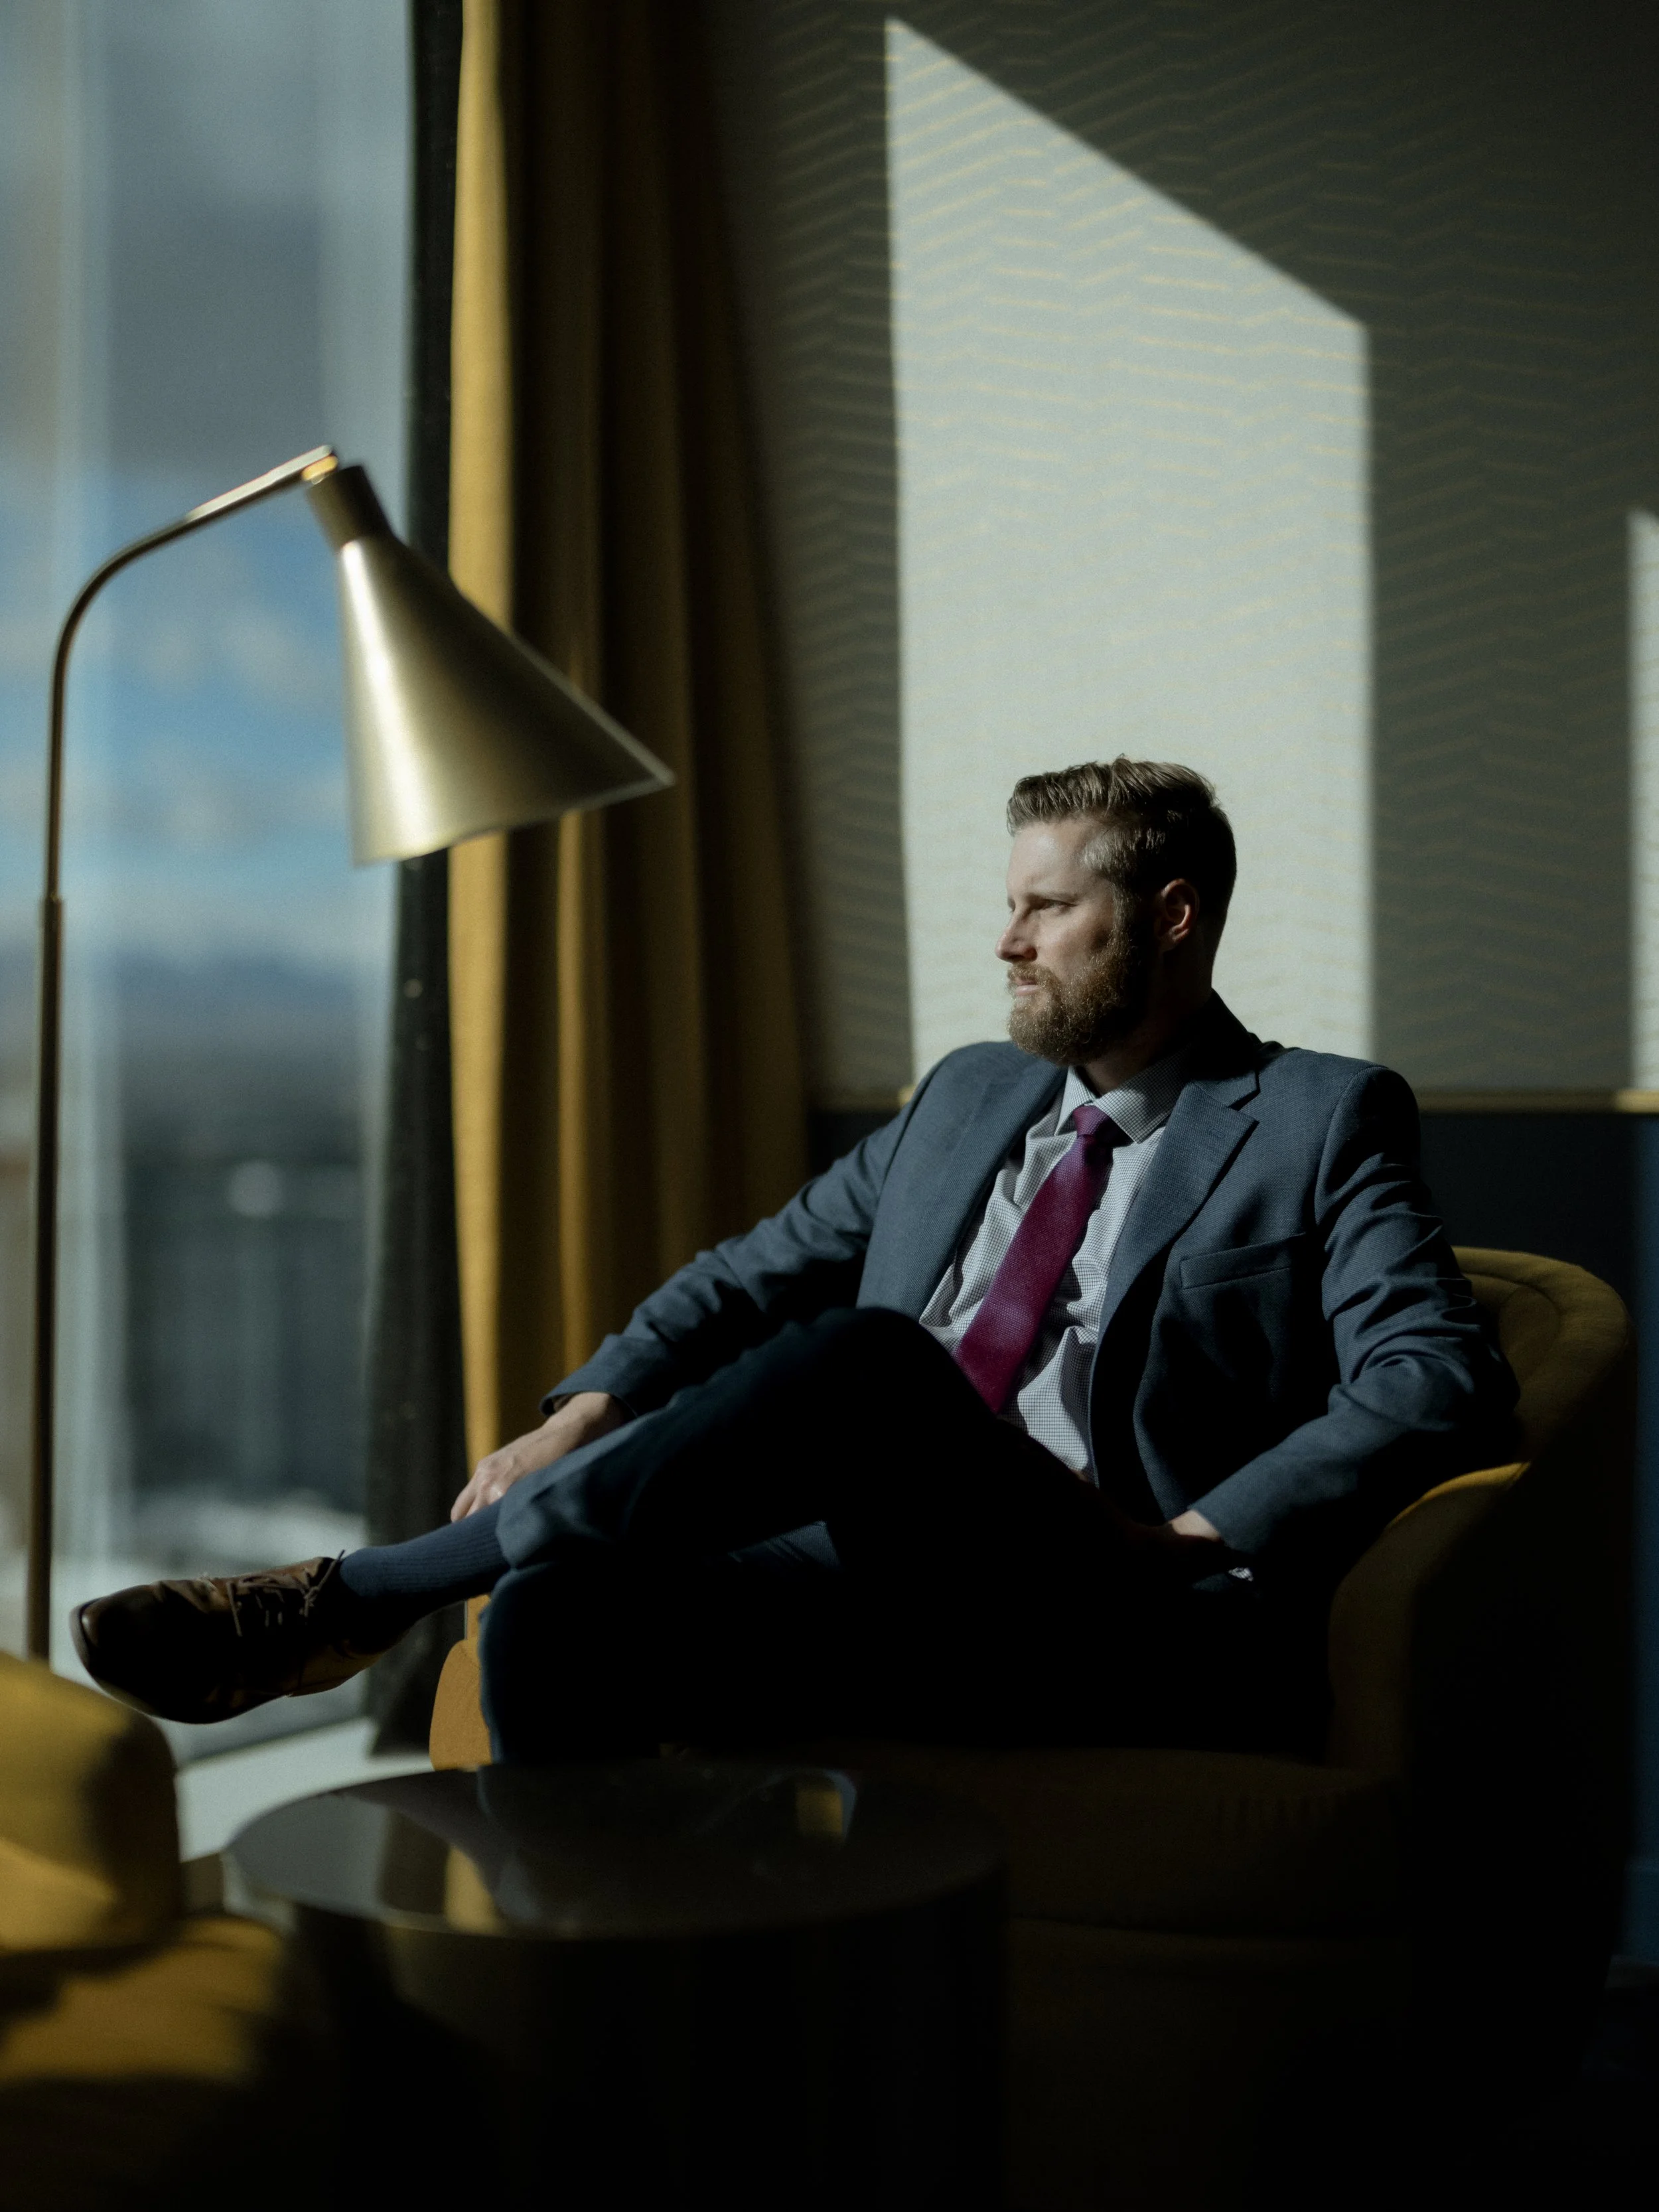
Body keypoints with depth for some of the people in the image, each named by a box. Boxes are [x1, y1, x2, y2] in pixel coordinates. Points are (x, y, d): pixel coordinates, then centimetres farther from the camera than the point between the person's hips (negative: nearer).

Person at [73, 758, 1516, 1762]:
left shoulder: (1324, 1121, 10)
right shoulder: (967, 1098, 27)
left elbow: (1446, 1377, -4)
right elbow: (752, 1278, 25)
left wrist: (1195, 1541, -14)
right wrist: (588, 1415, 5)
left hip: (1096, 1622, -5)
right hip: (886, 1579, 5)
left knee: (868, 1357, -35)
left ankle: (361, 1597, -28)